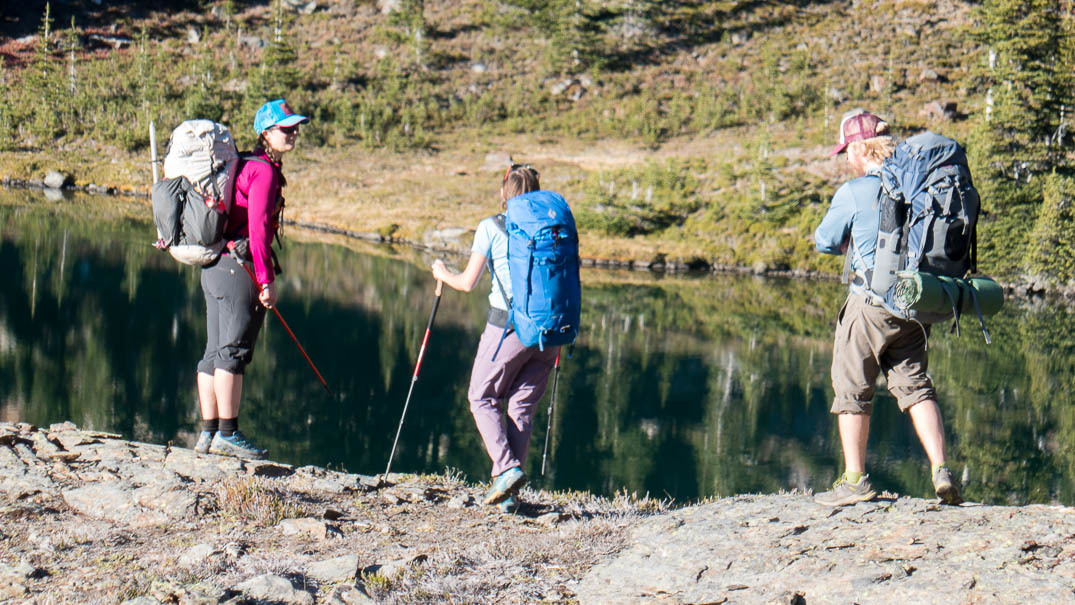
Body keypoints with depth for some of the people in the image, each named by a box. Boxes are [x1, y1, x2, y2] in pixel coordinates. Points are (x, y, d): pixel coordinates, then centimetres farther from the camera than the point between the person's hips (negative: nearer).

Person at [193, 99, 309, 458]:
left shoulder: (244, 166, 19)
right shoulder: (264, 170, -10)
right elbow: (257, 227, -18)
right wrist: (266, 280, -19)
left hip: (214, 267, 10)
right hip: (240, 267, -10)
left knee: (216, 352, 10)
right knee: (234, 351, -8)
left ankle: (209, 434, 13)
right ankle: (227, 435, -6)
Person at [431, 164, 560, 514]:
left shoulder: (491, 228, -3)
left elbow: (468, 283, -5)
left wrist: (443, 275, 15)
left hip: (508, 326, -4)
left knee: (482, 398, 13)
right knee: (522, 407, 12)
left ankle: (507, 468, -8)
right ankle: (510, 496, 7)